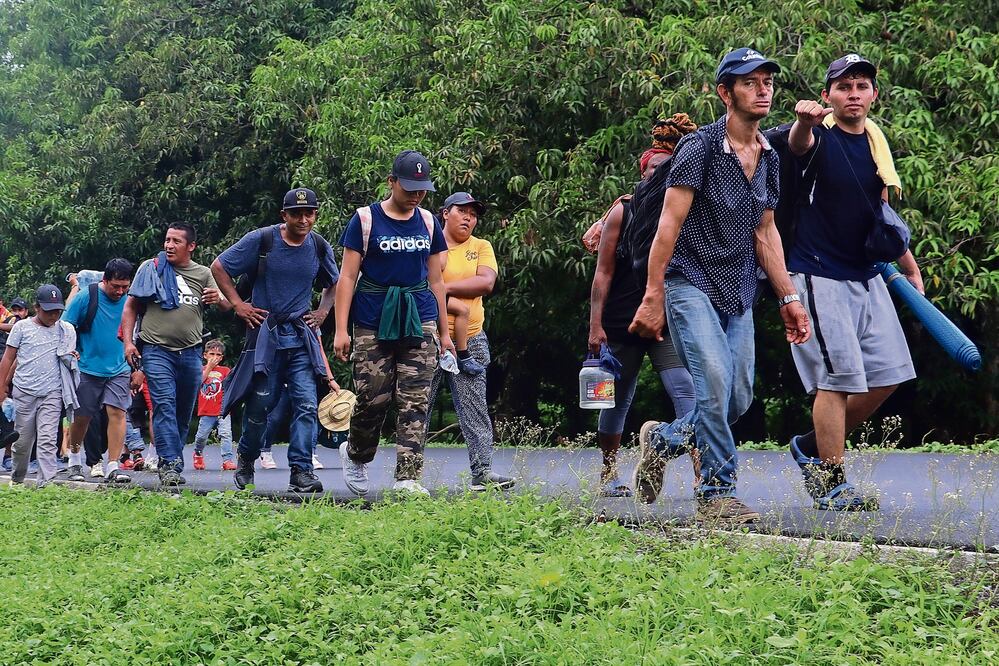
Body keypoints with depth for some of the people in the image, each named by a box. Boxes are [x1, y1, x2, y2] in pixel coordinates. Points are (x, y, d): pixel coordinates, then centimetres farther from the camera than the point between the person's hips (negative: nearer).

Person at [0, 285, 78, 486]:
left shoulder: (66, 331, 6)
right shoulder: (22, 327, 3)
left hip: (52, 394, 0)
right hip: (24, 392, 0)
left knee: (48, 439, -10)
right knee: (22, 440, 8)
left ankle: (46, 481, -14)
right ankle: (17, 479, 27)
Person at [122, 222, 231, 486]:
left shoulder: (203, 274, 11)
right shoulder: (151, 268, 5)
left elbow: (227, 306, 8)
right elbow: (131, 307, 8)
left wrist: (218, 300, -16)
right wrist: (128, 342, -3)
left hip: (191, 353, 3)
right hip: (157, 350, -3)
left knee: (184, 413, 7)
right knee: (164, 405, -16)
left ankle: (169, 462, 19)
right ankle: (170, 464, -21)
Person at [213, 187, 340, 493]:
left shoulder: (320, 247, 6)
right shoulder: (261, 240, -6)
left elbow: (334, 284, 25)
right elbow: (218, 267, 2)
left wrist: (322, 312, 12)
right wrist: (237, 303, -3)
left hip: (302, 335, 3)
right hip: (265, 332, -2)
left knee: (306, 404, -10)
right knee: (260, 403, 3)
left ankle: (301, 471, -9)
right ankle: (246, 460, 27)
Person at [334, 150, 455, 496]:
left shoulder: (428, 222, 12)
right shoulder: (365, 220, 0)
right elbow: (347, 277, -1)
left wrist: (444, 332, 17)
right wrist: (341, 329, -7)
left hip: (419, 321, 3)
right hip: (374, 323, -3)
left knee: (415, 402, -6)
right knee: (373, 398, -2)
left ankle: (408, 478, -7)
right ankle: (355, 455, 26)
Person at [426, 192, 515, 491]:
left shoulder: (481, 247, 11)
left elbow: (486, 283, -5)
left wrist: (445, 287, -11)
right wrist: (451, 301, -14)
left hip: (469, 340, 2)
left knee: (475, 408, -2)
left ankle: (482, 471, -3)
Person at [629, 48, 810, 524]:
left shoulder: (769, 158, 13)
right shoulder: (700, 147, -9)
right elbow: (669, 224, -12)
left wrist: (788, 297, 14)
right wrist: (652, 297, -16)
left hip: (739, 295, 7)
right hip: (693, 285, -7)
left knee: (739, 400, 3)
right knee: (715, 385, -19)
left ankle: (662, 439, 27)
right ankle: (717, 493, -7)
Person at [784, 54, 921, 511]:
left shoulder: (876, 143, 11)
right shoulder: (818, 136, -9)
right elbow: (798, 144, -35)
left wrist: (910, 268, 24)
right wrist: (804, 121, -58)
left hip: (867, 276, 8)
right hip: (819, 276, -7)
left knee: (888, 373, 6)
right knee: (839, 375, -12)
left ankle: (812, 448, 20)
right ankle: (830, 485, -5)